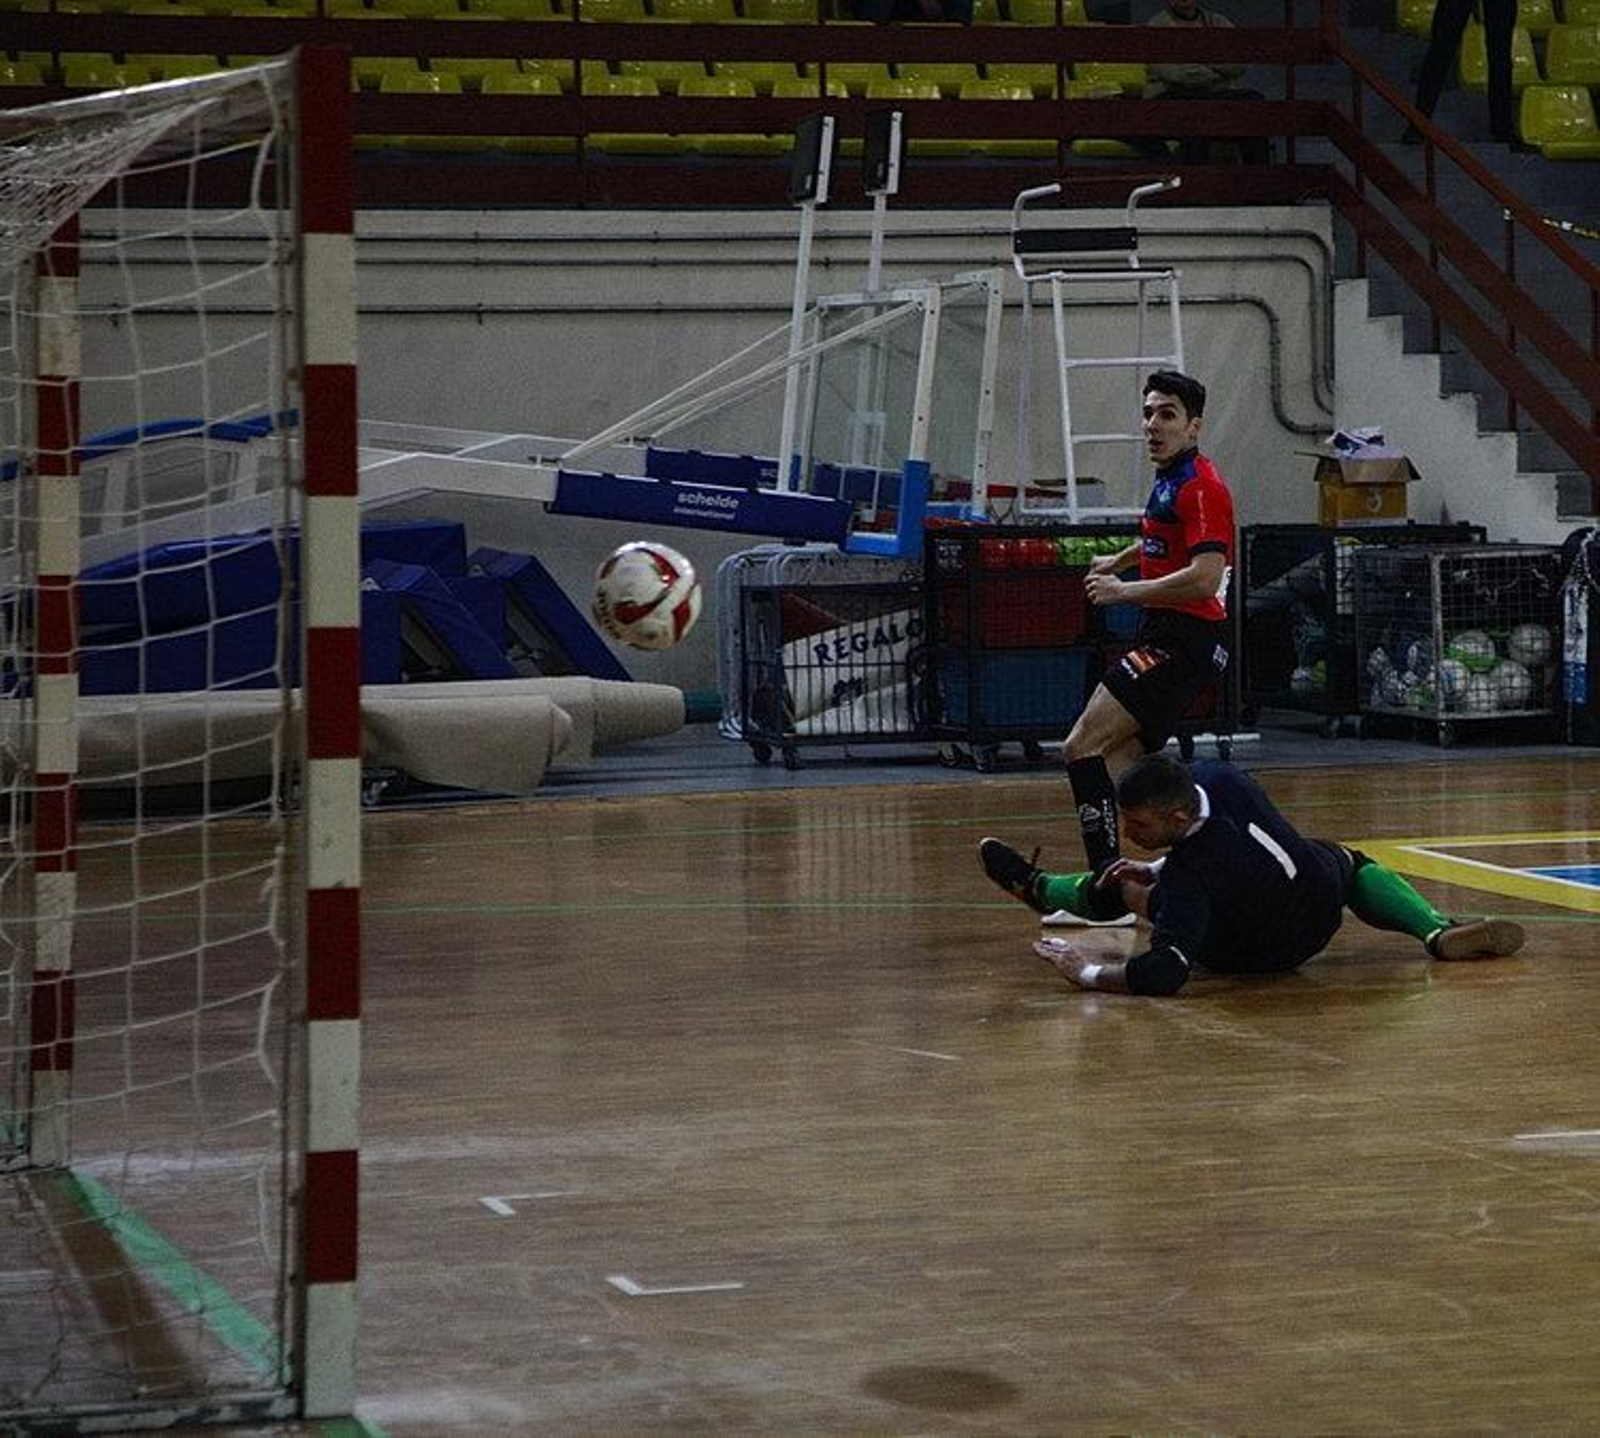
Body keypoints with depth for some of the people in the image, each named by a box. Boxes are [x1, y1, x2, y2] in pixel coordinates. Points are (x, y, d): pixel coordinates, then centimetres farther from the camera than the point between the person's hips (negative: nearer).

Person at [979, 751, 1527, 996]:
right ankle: (1439, 932, 16)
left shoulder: (1191, 872, -41)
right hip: (1325, 901, 4)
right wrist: (1157, 869, -5)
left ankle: (1037, 887, 45)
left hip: (1261, 954, -4)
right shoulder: (1213, 777, -22)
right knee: (1347, 861, 39)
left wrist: (1089, 971, -35)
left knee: (1116, 886, 13)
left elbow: (1162, 974, -48)